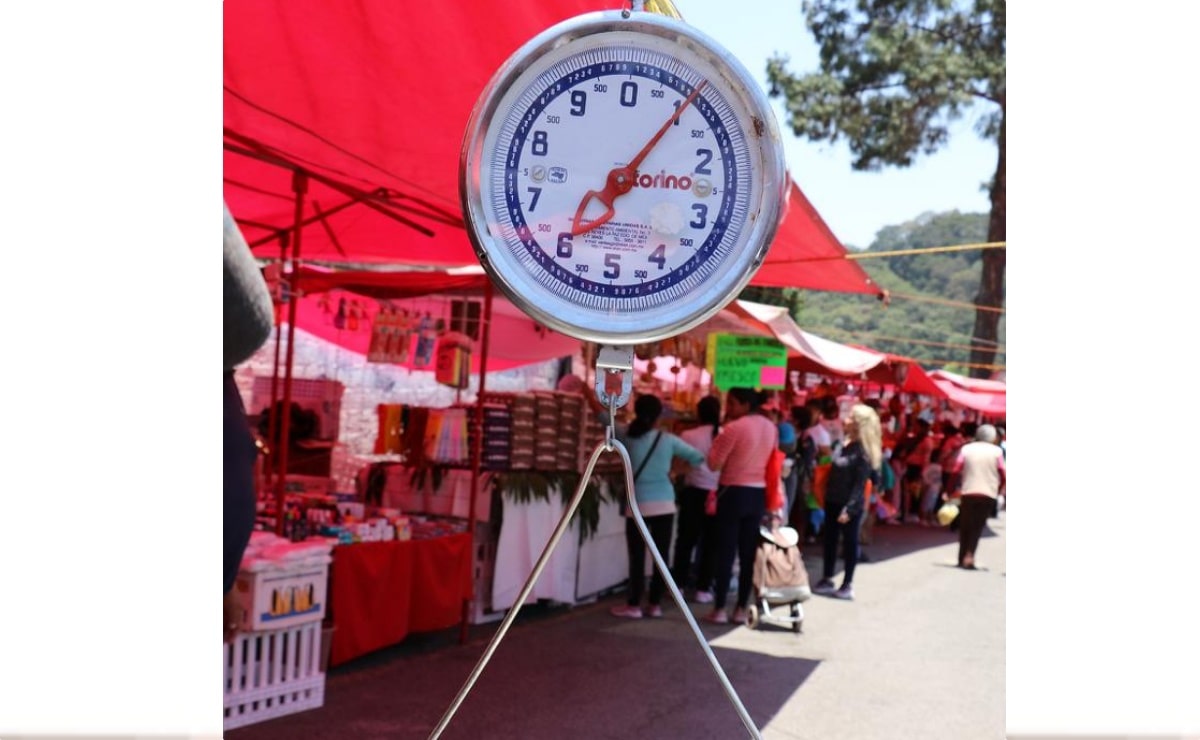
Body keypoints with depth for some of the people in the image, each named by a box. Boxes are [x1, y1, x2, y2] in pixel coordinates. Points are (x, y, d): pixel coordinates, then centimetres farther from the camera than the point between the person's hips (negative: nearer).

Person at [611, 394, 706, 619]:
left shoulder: (627, 436, -4)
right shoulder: (668, 439, -2)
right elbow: (698, 457, 2)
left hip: (638, 505, -1)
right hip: (664, 505, 1)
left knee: (637, 557, 4)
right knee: (661, 555, 7)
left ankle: (634, 605, 9)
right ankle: (655, 604, 12)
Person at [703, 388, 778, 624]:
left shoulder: (734, 428, -15)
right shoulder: (771, 427, 6)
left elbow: (714, 463, -10)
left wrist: (720, 434, -2)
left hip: (734, 492, -6)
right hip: (759, 493, 6)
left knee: (725, 552, 1)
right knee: (749, 553, 9)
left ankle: (719, 609, 4)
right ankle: (741, 609, 13)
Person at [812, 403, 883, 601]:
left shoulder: (863, 451, -18)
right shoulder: (845, 443, 4)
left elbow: (860, 483, -20)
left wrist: (849, 508, -23)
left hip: (850, 504, -8)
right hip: (833, 500, 8)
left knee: (849, 542, 4)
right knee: (830, 540, 13)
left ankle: (848, 585, 14)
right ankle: (827, 580, 23)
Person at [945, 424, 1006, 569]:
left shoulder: (966, 448, 5)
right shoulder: (997, 451, 2)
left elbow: (956, 471, -3)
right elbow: (1003, 475, -2)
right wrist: (999, 489, 14)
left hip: (968, 492, 1)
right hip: (988, 493, -1)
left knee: (965, 526, 11)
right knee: (978, 526, 3)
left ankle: (962, 558, 13)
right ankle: (969, 554, -14)